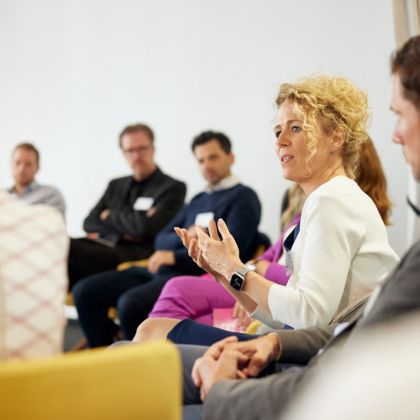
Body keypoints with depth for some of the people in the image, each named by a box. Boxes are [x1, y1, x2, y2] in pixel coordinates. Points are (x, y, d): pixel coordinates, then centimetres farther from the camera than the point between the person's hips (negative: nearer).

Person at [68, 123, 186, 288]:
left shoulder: (173, 188, 4)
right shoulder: (116, 185, 24)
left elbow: (145, 228, -10)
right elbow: (89, 223, 15)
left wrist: (109, 217, 5)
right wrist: (121, 230, -4)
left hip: (136, 254, -6)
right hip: (103, 249, 6)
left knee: (68, 249, -31)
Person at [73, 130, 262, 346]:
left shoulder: (244, 197, 3)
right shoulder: (198, 200, 26)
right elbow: (161, 240, 19)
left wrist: (176, 256, -13)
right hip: (160, 271, 8)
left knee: (130, 303, -33)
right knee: (85, 291, -4)